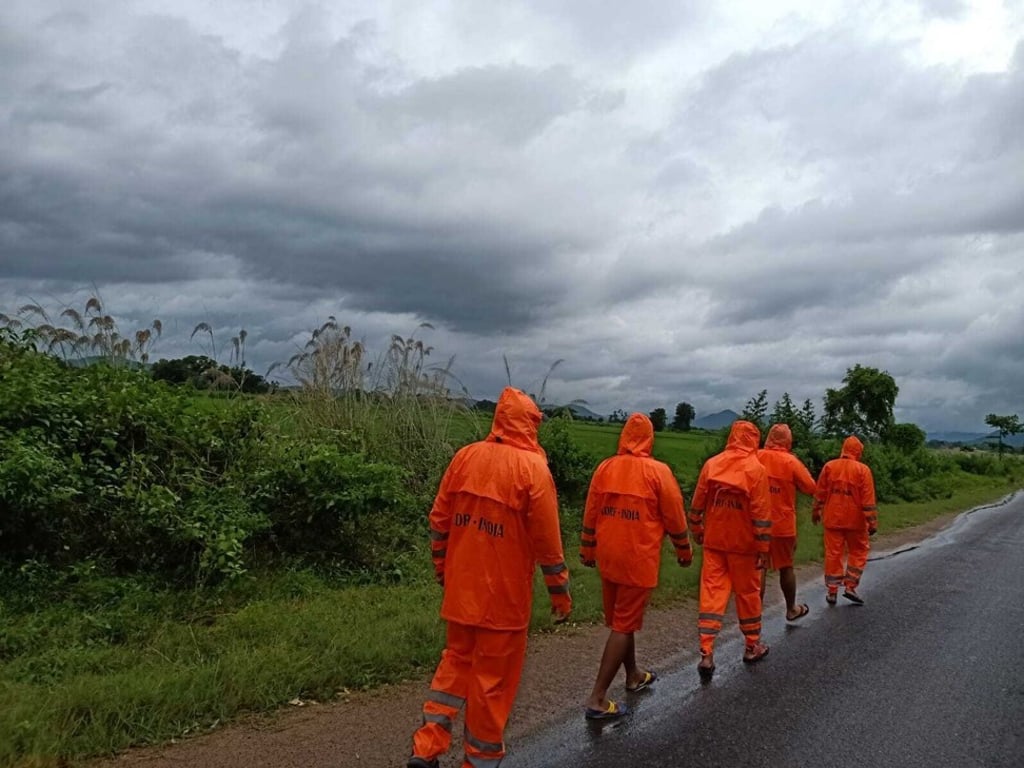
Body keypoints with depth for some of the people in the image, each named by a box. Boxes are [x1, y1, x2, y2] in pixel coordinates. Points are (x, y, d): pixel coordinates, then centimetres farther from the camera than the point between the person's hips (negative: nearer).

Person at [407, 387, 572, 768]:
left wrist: (442, 570, 17)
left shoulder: (465, 456, 1)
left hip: (461, 588, 5)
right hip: (504, 594, -5)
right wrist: (560, 593, -1)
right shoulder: (532, 466, -13)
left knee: (456, 660, 21)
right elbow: (547, 540, -11)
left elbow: (439, 521, 5)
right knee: (494, 677, 8)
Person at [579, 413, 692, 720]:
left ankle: (633, 676, 39)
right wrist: (684, 550, 10)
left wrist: (588, 550, 19)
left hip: (608, 557, 5)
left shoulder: (605, 468, 1)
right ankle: (598, 699, -2)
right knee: (624, 625, 0)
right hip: (638, 560, -5)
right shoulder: (658, 471, -11)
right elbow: (674, 517, -5)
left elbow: (590, 514, 7)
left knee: (620, 620, 20)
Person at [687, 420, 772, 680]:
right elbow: (761, 514, -12)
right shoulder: (756, 469, -11)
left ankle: (706, 653, -4)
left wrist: (696, 530, 17)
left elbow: (697, 504, 4)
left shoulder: (711, 464, -1)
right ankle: (753, 647, 27)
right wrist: (763, 548, -8)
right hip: (743, 543, -2)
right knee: (748, 593, 13)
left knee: (711, 593, 2)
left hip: (714, 542, 3)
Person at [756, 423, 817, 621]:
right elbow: (810, 488, -6)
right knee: (786, 567, 14)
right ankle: (791, 609, 29)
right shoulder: (791, 461, -10)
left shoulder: (755, 458, -5)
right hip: (783, 523, -1)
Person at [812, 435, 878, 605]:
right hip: (855, 520, -2)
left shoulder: (829, 466, 0)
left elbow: (819, 493, 5)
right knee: (858, 552, 14)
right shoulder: (863, 469, -8)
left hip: (833, 518, 2)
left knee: (833, 553, 7)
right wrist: (872, 522, -6)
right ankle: (850, 586, 7)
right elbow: (868, 499, -10)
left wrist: (816, 512, 16)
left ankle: (832, 591, 8)